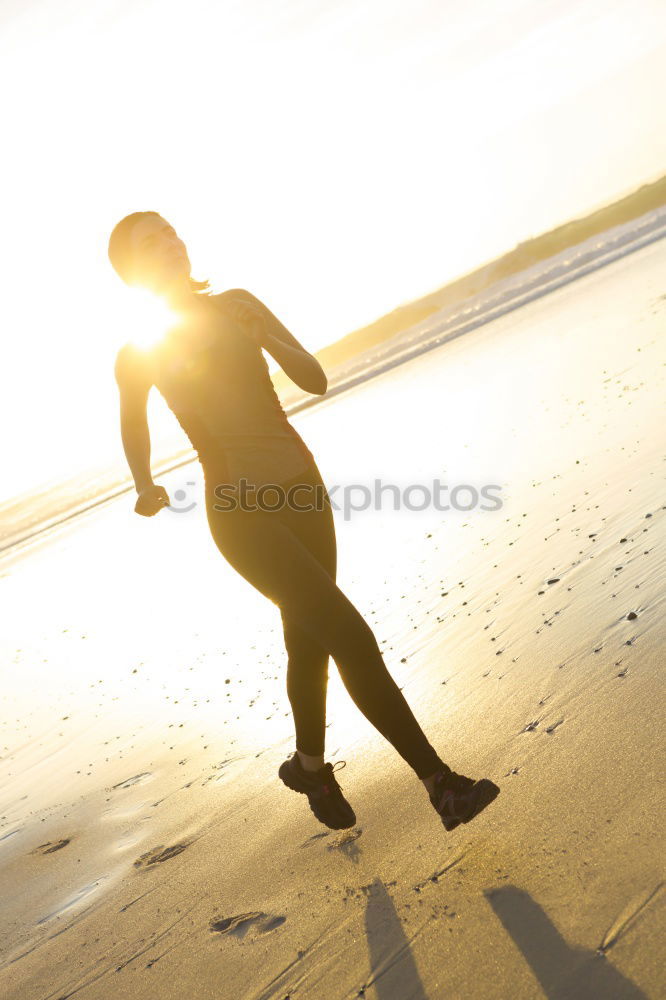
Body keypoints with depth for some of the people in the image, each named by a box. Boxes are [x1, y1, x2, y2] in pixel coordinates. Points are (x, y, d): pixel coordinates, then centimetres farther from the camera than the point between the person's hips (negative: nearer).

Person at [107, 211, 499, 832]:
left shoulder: (237, 305, 6)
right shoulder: (138, 353, -1)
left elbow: (315, 380, 1)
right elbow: (132, 420, 18)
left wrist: (265, 336, -15)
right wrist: (145, 488, 9)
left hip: (300, 487, 5)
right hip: (241, 513, -4)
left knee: (309, 643, 16)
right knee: (349, 635, -16)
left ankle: (310, 768, 41)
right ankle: (441, 781, -2)